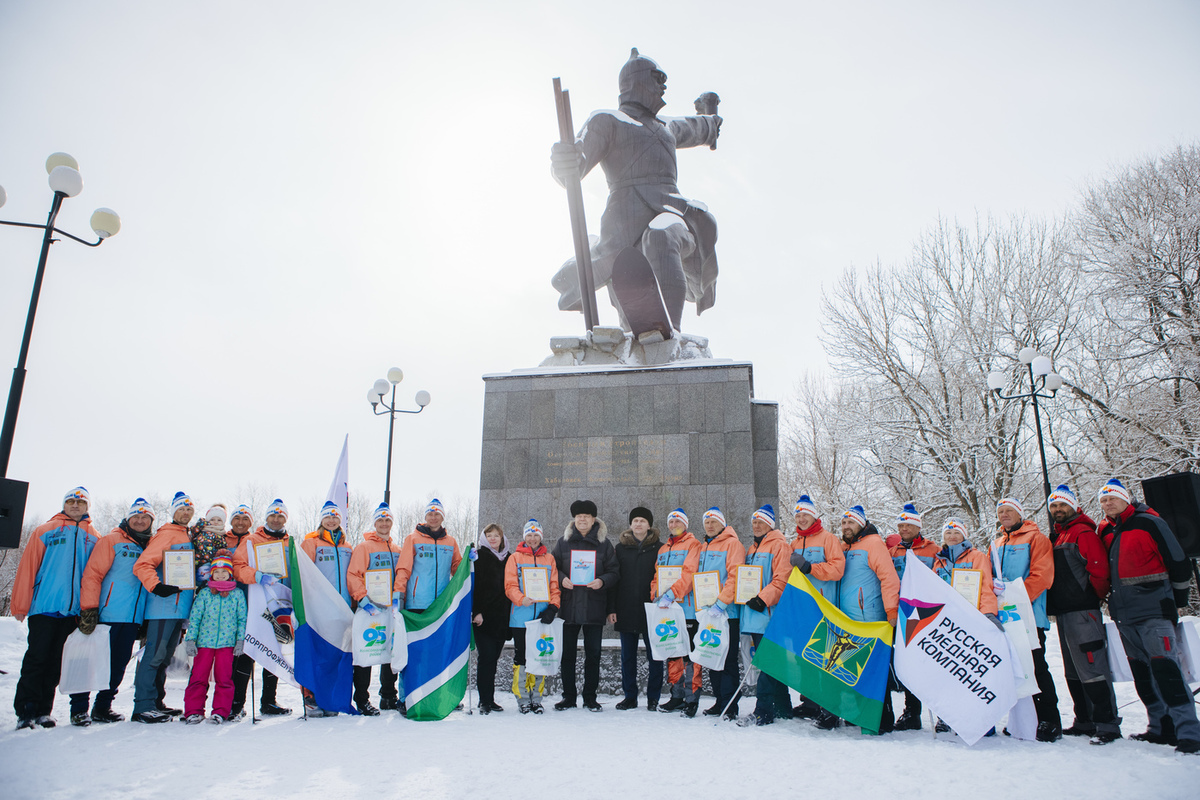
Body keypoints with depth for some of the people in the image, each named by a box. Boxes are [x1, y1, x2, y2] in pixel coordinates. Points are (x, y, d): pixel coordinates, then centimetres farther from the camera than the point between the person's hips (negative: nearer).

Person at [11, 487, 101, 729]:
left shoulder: (93, 537, 14)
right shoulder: (45, 531, 9)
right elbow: (27, 568, 4)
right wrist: (20, 605, -3)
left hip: (75, 610, 2)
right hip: (44, 607, -2)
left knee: (56, 662, 4)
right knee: (36, 657, -4)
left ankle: (42, 711, 9)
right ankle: (25, 711, 2)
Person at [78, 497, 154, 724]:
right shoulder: (111, 541, 1)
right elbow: (92, 575, -6)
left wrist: (147, 621, 16)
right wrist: (89, 609, -14)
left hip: (133, 618, 5)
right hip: (108, 615, -5)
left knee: (119, 664, 7)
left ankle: (102, 707, 18)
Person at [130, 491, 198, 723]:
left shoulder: (190, 538, 21)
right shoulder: (167, 535, -5)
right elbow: (143, 564, -14)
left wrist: (192, 594, 21)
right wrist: (156, 586, -25)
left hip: (181, 606, 9)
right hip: (164, 606, -9)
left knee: (165, 656, 13)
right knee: (154, 655, -9)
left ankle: (156, 703, 21)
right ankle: (143, 707, -6)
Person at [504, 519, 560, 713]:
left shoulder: (549, 559, 13)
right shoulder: (515, 558, 7)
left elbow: (555, 586, 10)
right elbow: (510, 586, -2)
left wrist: (553, 607, -6)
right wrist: (522, 599, -21)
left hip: (542, 617, 2)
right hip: (520, 619, -2)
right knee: (521, 657, 0)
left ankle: (536, 698, 14)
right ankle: (522, 698, 10)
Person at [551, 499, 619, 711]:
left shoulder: (604, 543, 6)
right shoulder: (564, 542, 8)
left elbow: (614, 571, 5)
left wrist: (602, 581, -14)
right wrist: (561, 579, -9)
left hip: (594, 607, -1)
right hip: (569, 605, 1)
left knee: (593, 653, 4)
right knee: (568, 652, 5)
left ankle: (590, 698, 15)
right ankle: (568, 697, 17)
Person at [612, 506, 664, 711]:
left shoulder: (658, 547, 3)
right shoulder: (621, 547, 9)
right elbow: (614, 577, 7)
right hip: (626, 610, 2)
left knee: (655, 656, 3)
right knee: (628, 656, 9)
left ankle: (653, 698, 14)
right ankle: (629, 697, 19)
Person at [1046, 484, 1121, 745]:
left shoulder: (1084, 533, -7)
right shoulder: (1054, 537, 18)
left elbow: (1100, 571, -14)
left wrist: (1090, 598, -4)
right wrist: (1053, 604, 13)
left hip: (1082, 612, -9)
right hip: (1062, 613, 9)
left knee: (1092, 669, -9)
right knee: (1073, 672, 13)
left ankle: (1108, 724, -3)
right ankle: (1085, 721, 21)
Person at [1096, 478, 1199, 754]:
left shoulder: (1148, 522, -6)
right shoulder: (1105, 531, 12)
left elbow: (1177, 560, -3)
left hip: (1153, 609, -7)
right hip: (1124, 614, 7)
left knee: (1165, 667, -15)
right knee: (1141, 672, 10)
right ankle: (1161, 727, 19)